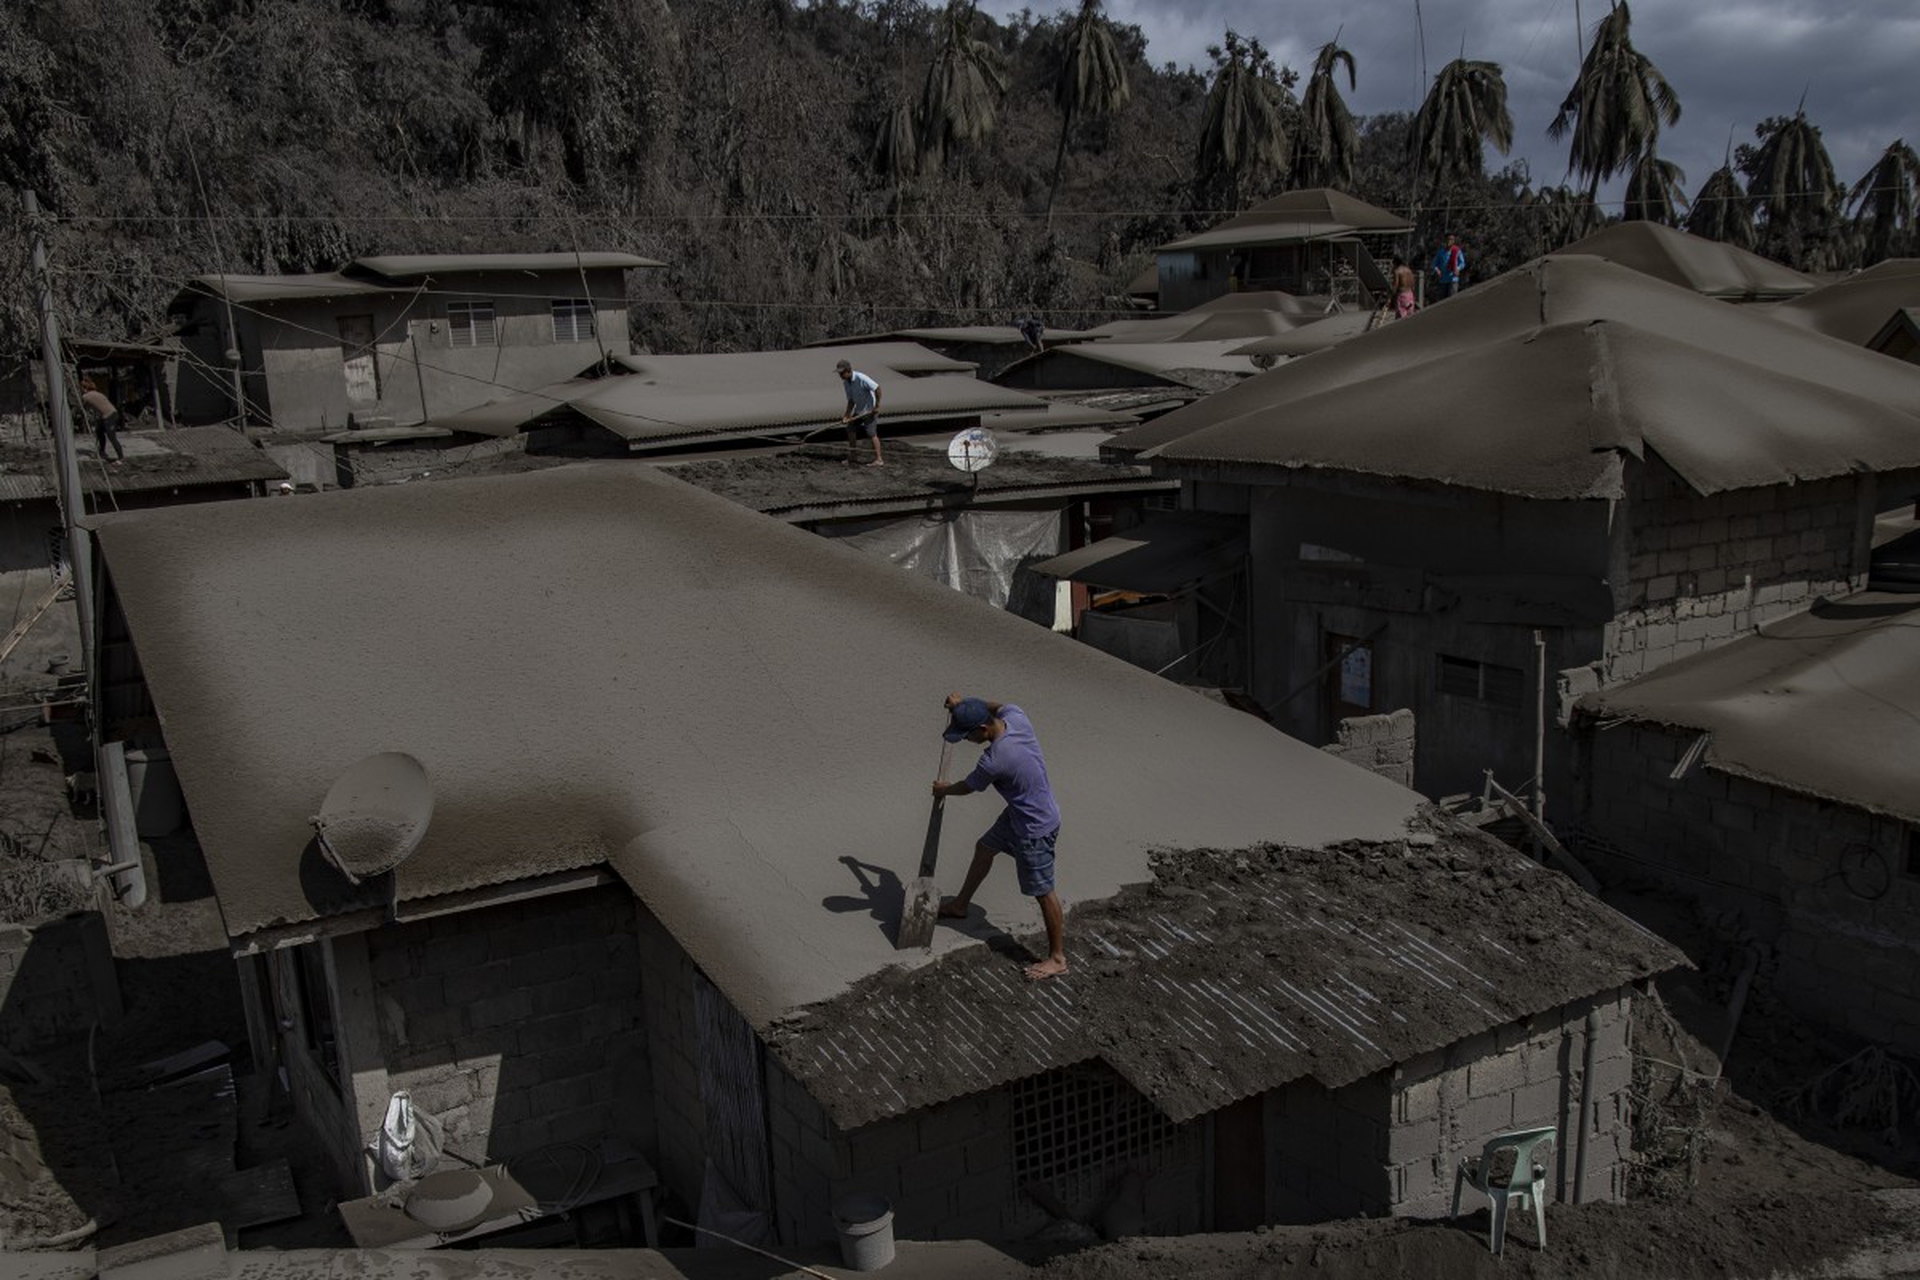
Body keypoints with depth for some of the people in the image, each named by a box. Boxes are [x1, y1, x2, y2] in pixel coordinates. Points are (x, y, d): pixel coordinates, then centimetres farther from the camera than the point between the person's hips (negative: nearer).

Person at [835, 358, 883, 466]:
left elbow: (877, 388, -23)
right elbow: (851, 400, 7)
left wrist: (877, 406, -21)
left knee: (871, 433, -10)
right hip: (859, 410, 8)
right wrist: (847, 414, -6)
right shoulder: (846, 382, 1)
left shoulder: (861, 378, -24)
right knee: (851, 430, 7)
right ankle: (853, 457, 18)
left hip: (870, 410, -8)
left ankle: (878, 459, -4)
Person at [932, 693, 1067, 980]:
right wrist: (964, 704, 12)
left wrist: (943, 789, 8)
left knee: (1043, 892, 3)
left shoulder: (994, 760, -34)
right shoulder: (1015, 716, -15)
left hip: (1034, 828, -10)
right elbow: (1000, 705, 14)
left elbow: (967, 787, -12)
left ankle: (1057, 958, 18)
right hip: (1019, 813, 10)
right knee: (984, 848, 26)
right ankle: (960, 905, 47)